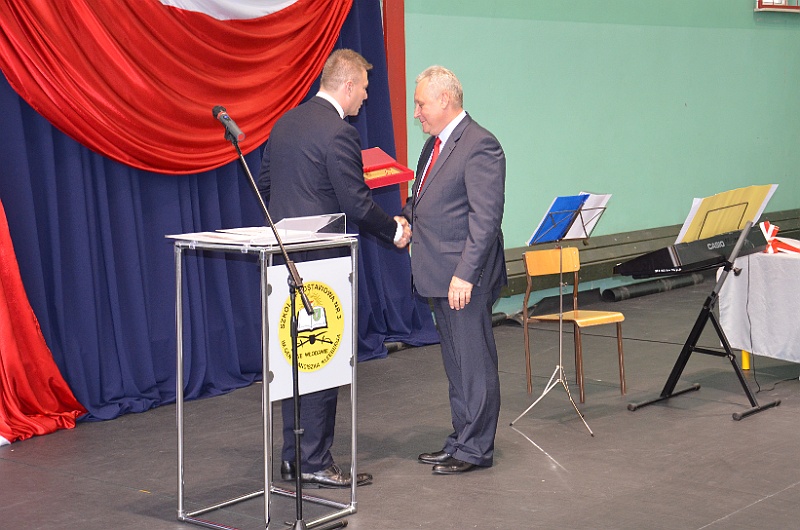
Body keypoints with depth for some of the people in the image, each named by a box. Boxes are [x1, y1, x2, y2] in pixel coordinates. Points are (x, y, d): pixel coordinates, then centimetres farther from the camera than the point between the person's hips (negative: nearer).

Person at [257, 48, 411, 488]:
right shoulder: (339, 133, -16)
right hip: (320, 260, -9)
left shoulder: (285, 123, 11)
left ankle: (293, 455, 21)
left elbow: (264, 185, 17)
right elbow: (357, 205, -16)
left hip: (284, 254, 9)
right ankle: (315, 463, 5)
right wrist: (395, 230, 0)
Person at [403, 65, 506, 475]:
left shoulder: (479, 146, -15)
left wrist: (465, 274, -25)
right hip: (440, 275, 10)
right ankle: (461, 440, 27)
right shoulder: (434, 145, 15)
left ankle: (476, 449, 9)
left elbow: (485, 219, -21)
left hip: (466, 278, -10)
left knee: (475, 363, 0)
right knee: (456, 363, 17)